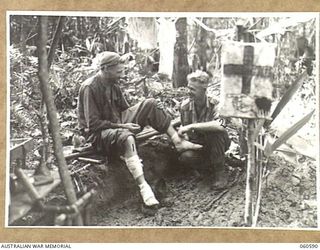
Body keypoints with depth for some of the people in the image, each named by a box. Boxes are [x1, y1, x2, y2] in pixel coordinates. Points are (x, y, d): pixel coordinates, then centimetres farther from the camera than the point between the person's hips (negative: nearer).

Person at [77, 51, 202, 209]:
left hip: (118, 124, 8)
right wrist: (122, 126, -21)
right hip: (98, 133, -8)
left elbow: (124, 109, 16)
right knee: (126, 137, -42)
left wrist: (151, 112, 1)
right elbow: (93, 124, -21)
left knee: (150, 104, -4)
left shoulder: (113, 85, 8)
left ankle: (177, 141, -5)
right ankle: (144, 188, -47)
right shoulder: (89, 88, -18)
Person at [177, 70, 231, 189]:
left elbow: (220, 125, -42)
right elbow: (185, 130, 4)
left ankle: (220, 171, -16)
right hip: (197, 144, 3)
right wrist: (182, 133, -21)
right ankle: (208, 163, 5)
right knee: (185, 156, -31)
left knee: (214, 131, -38)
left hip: (218, 143, -3)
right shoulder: (185, 106, -8)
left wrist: (192, 126, -40)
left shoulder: (214, 104, -21)